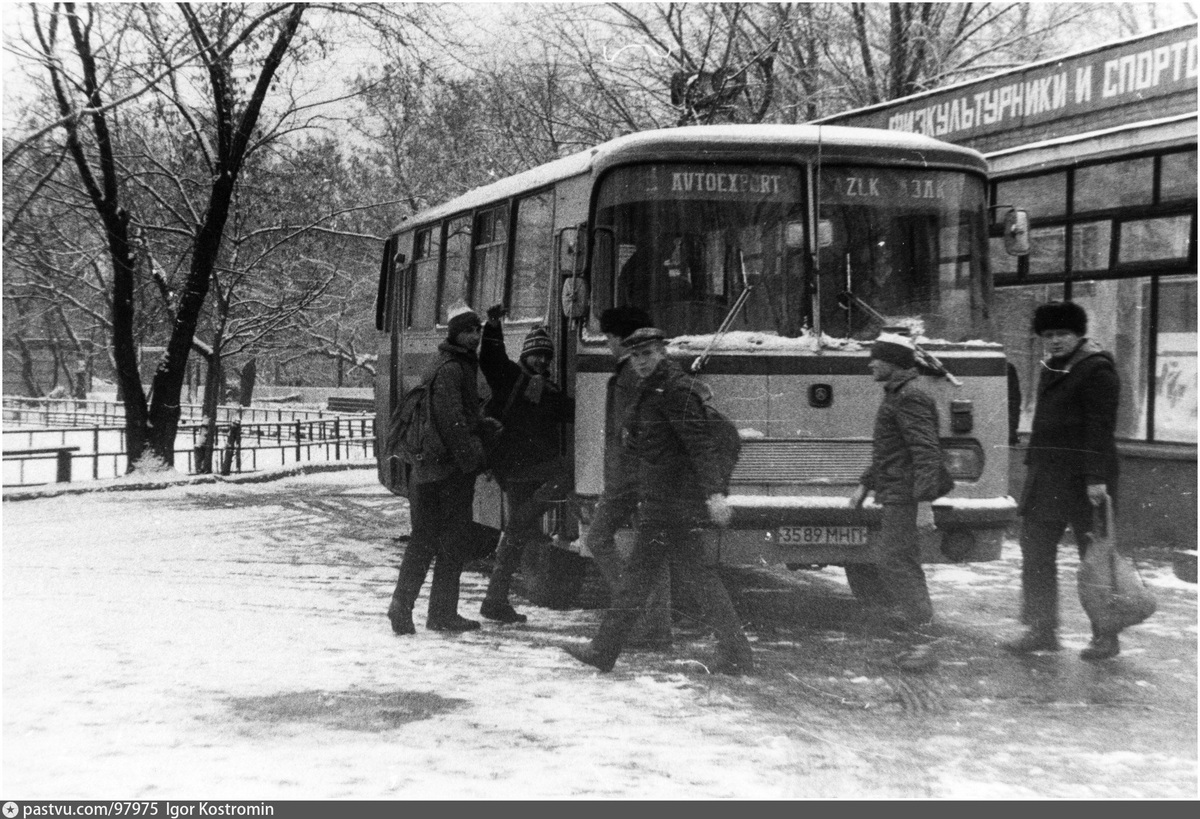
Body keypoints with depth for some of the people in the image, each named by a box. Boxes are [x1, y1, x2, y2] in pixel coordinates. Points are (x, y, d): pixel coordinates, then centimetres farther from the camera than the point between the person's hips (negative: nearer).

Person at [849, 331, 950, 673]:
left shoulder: (910, 399, -16)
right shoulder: (895, 397, 18)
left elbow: (926, 452, -24)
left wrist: (924, 502, -29)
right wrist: (865, 485, 29)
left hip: (903, 498, -11)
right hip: (895, 495, 11)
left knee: (898, 566, -12)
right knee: (893, 566, 17)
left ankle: (922, 643, -14)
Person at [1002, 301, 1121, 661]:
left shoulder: (1096, 370, -11)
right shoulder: (1052, 367, 17)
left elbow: (1100, 427, -18)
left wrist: (1096, 478, -23)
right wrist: (1034, 464, 18)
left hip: (1081, 477, -9)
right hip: (1046, 475, 9)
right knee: (1035, 550, 7)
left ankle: (1106, 636, 7)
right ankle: (1041, 630, 14)